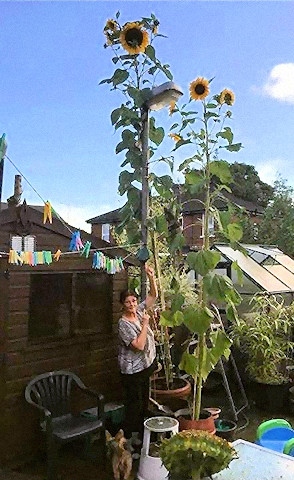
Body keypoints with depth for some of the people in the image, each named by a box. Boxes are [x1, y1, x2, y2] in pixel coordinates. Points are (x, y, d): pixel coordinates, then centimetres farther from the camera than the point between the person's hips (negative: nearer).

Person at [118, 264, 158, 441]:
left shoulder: (140, 312, 0)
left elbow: (153, 295, 3)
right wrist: (145, 324, -24)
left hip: (145, 365, 8)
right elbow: (139, 345, -28)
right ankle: (130, 437, 19)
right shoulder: (124, 323, -21)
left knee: (144, 401, 19)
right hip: (132, 370, -8)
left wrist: (151, 277, -10)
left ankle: (141, 431, 35)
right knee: (134, 403, 3)